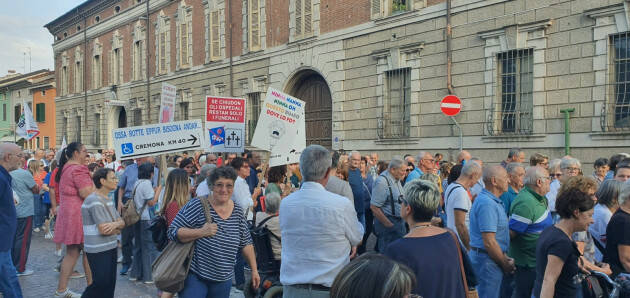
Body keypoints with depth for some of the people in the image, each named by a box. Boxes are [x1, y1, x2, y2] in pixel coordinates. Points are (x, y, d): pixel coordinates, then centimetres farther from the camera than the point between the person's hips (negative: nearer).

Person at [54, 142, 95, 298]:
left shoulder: (65, 168, 15)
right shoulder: (78, 169, -16)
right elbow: (87, 194, -22)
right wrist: (93, 179, -7)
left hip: (67, 213, 10)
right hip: (79, 214, -10)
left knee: (71, 252, 14)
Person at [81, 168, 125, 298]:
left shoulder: (107, 199, 13)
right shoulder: (94, 201, -16)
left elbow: (122, 222, 10)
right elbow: (103, 230, -21)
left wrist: (115, 224, -14)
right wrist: (117, 229, -1)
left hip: (111, 247, 9)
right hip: (98, 250, -8)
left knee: (110, 284, 10)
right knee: (101, 283, -5)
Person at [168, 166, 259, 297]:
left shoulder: (238, 211, 3)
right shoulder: (198, 205, -12)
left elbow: (246, 243, 12)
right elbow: (173, 232, -14)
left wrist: (254, 270, 9)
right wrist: (202, 232, -24)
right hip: (194, 277, -4)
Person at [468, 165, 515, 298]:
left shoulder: (492, 200, 13)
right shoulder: (487, 204, -21)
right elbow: (489, 242, -24)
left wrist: (505, 257, 8)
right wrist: (505, 264, -12)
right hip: (487, 260, -10)